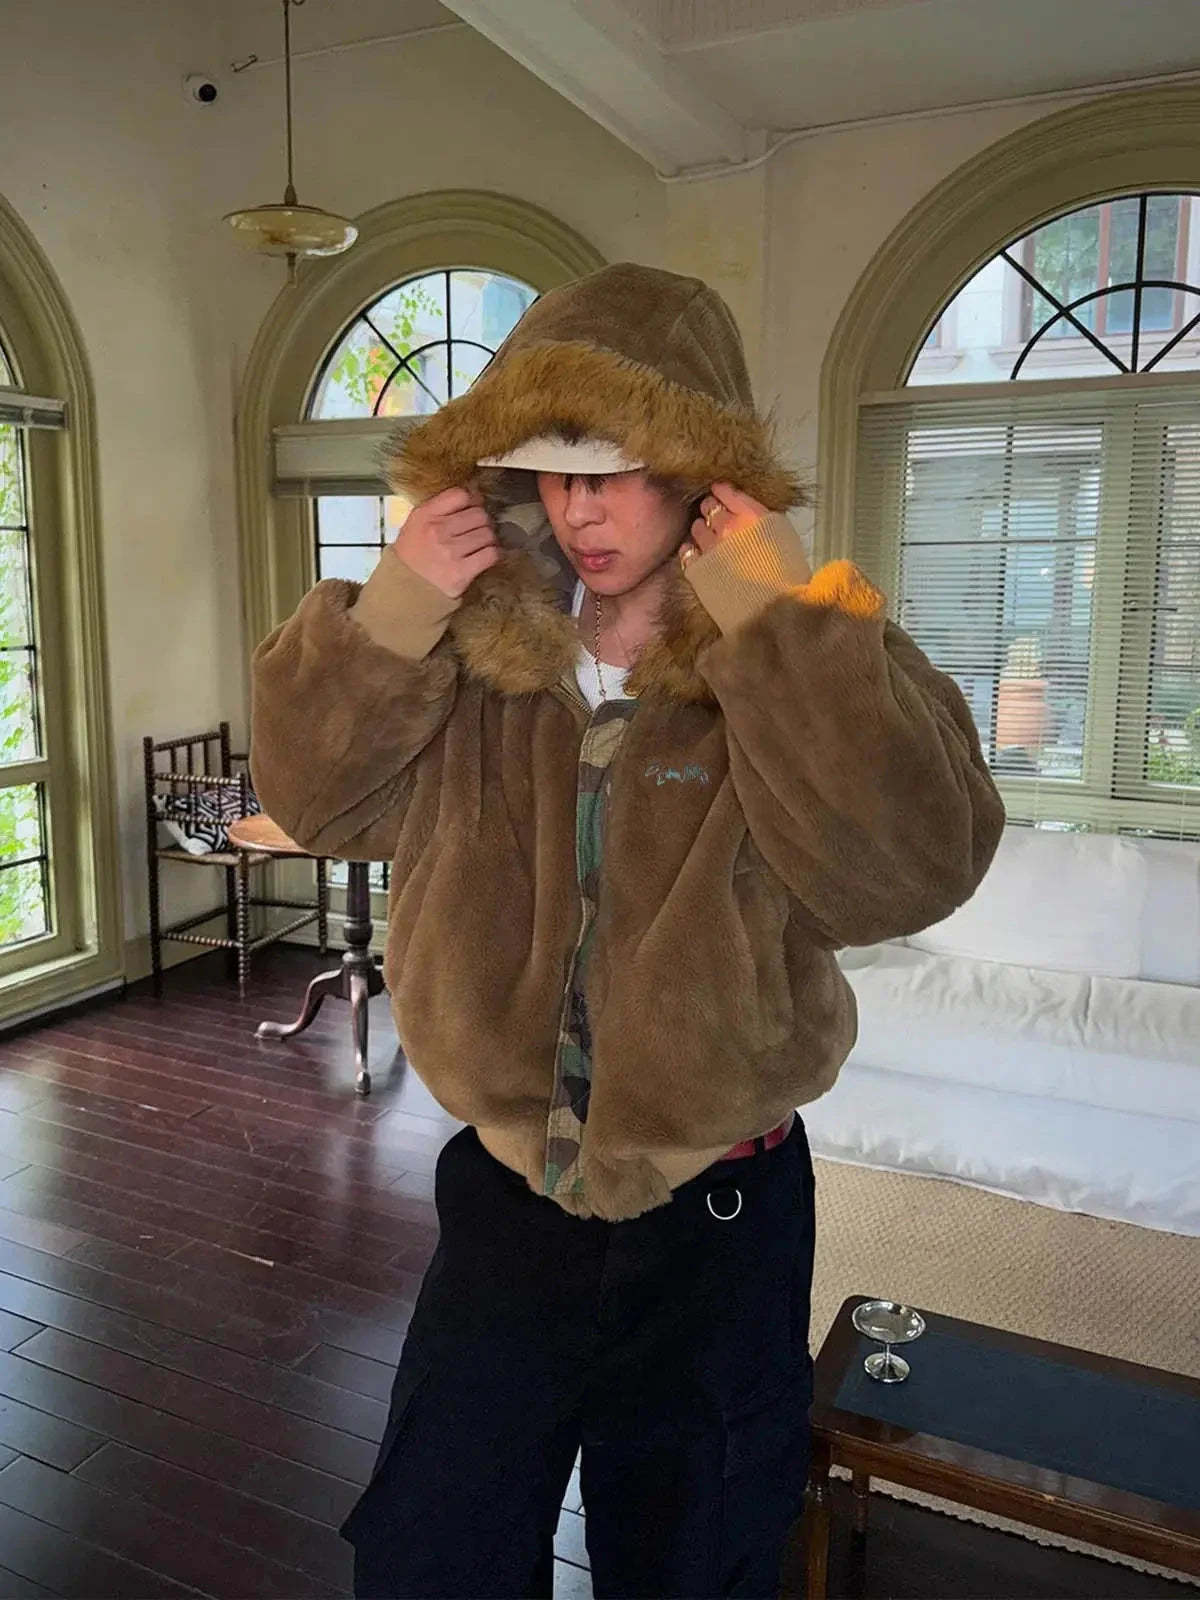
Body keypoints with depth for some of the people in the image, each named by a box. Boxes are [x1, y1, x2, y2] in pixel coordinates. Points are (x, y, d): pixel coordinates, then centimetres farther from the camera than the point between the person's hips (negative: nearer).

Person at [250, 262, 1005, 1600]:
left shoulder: (805, 667, -15)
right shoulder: (481, 652, -5)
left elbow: (909, 871, -29)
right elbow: (317, 801, -3)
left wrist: (786, 628, -32)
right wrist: (389, 615, -17)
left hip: (717, 1210, -2)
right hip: (505, 1188, 2)